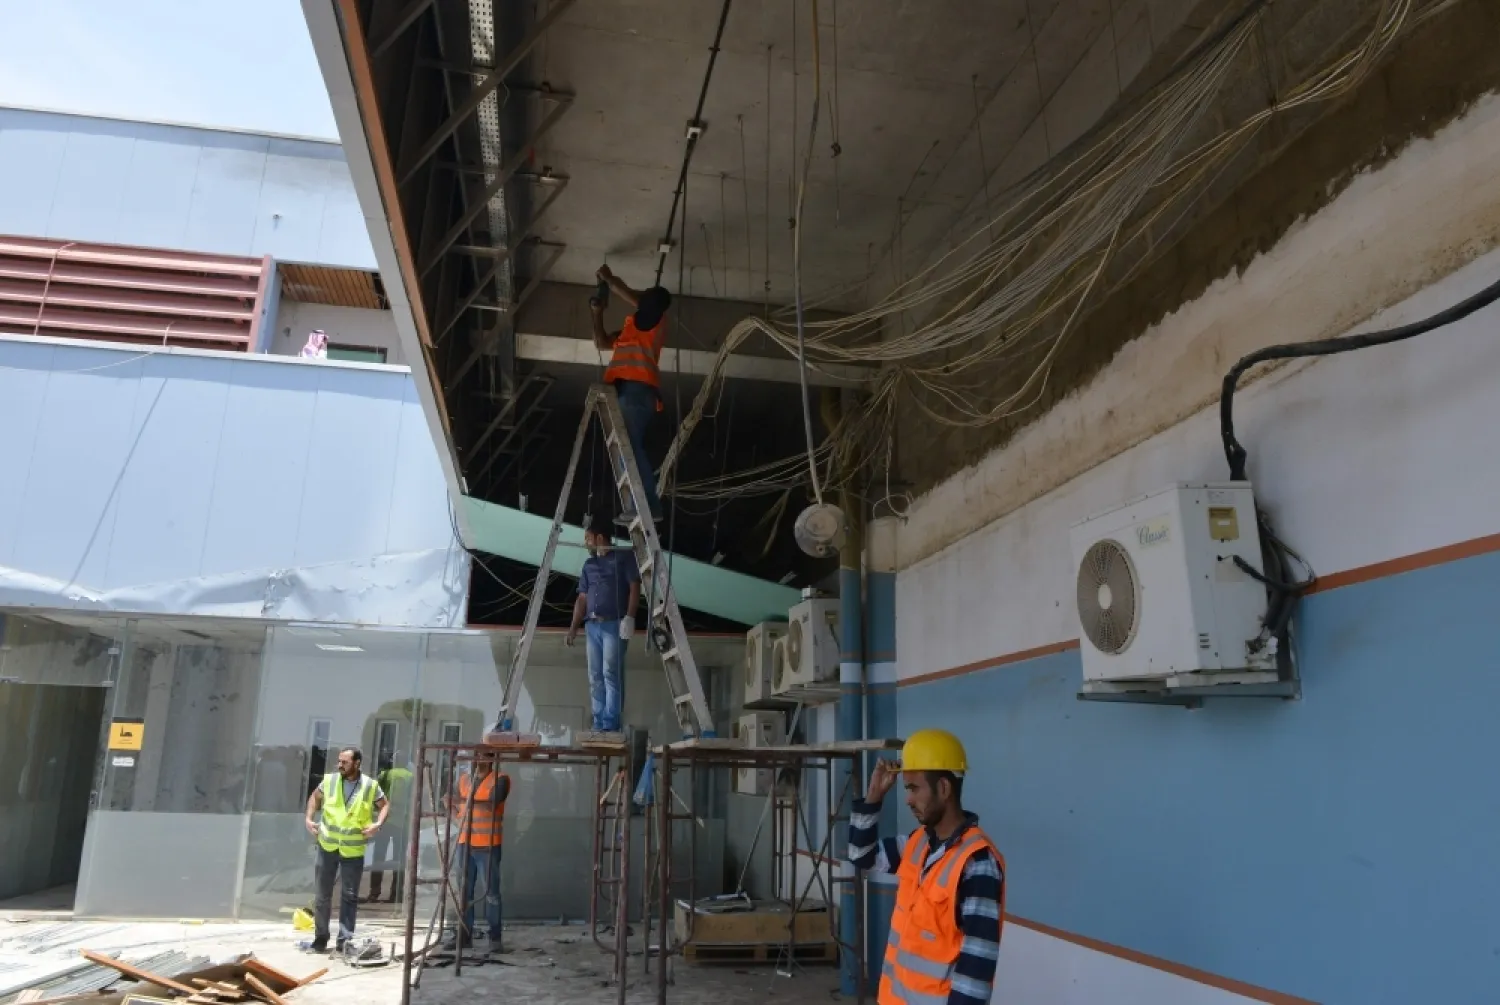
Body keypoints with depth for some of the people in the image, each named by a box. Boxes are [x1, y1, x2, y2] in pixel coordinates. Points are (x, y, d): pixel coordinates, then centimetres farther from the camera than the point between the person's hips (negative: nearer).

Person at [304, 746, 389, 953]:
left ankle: (345, 940, 12)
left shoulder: (370, 785, -9)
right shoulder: (329, 780, -4)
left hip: (354, 849, -2)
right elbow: (315, 797, 14)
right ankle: (320, 938, 21)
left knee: (349, 895, 4)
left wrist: (378, 824, -12)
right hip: (327, 845, 2)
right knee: (323, 893, 10)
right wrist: (309, 819, 2)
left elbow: (385, 805, 4)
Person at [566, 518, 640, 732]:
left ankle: (611, 725, -14)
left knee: (611, 673, -12)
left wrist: (629, 617, -16)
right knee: (595, 677, 4)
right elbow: (582, 598, 19)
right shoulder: (589, 564, 20)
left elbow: (634, 587, -6)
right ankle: (599, 725, 7)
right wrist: (573, 627, 12)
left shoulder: (624, 556, 2)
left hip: (615, 624, -6)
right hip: (593, 626, 7)